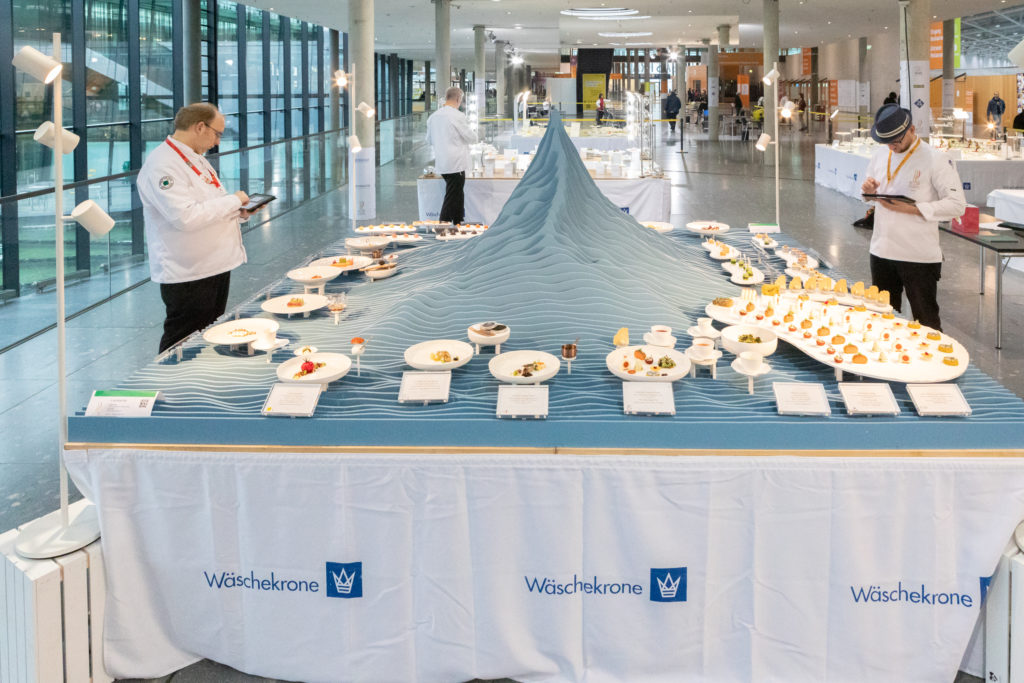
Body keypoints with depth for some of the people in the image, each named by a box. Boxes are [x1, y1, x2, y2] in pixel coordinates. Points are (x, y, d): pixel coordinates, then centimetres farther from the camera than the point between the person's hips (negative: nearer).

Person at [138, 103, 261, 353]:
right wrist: (233, 200, -19)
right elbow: (185, 217, -29)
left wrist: (238, 211, 6)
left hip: (215, 266, 10)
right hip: (187, 274, -10)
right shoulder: (162, 165, -19)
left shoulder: (196, 158, 14)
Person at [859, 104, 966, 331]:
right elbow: (869, 195, 21)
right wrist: (869, 190, -5)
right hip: (882, 251, 6)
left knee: (926, 323, 1)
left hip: (920, 256, -6)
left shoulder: (935, 159, -11)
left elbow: (957, 205, -15)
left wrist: (911, 209, -21)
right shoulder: (880, 155, 8)